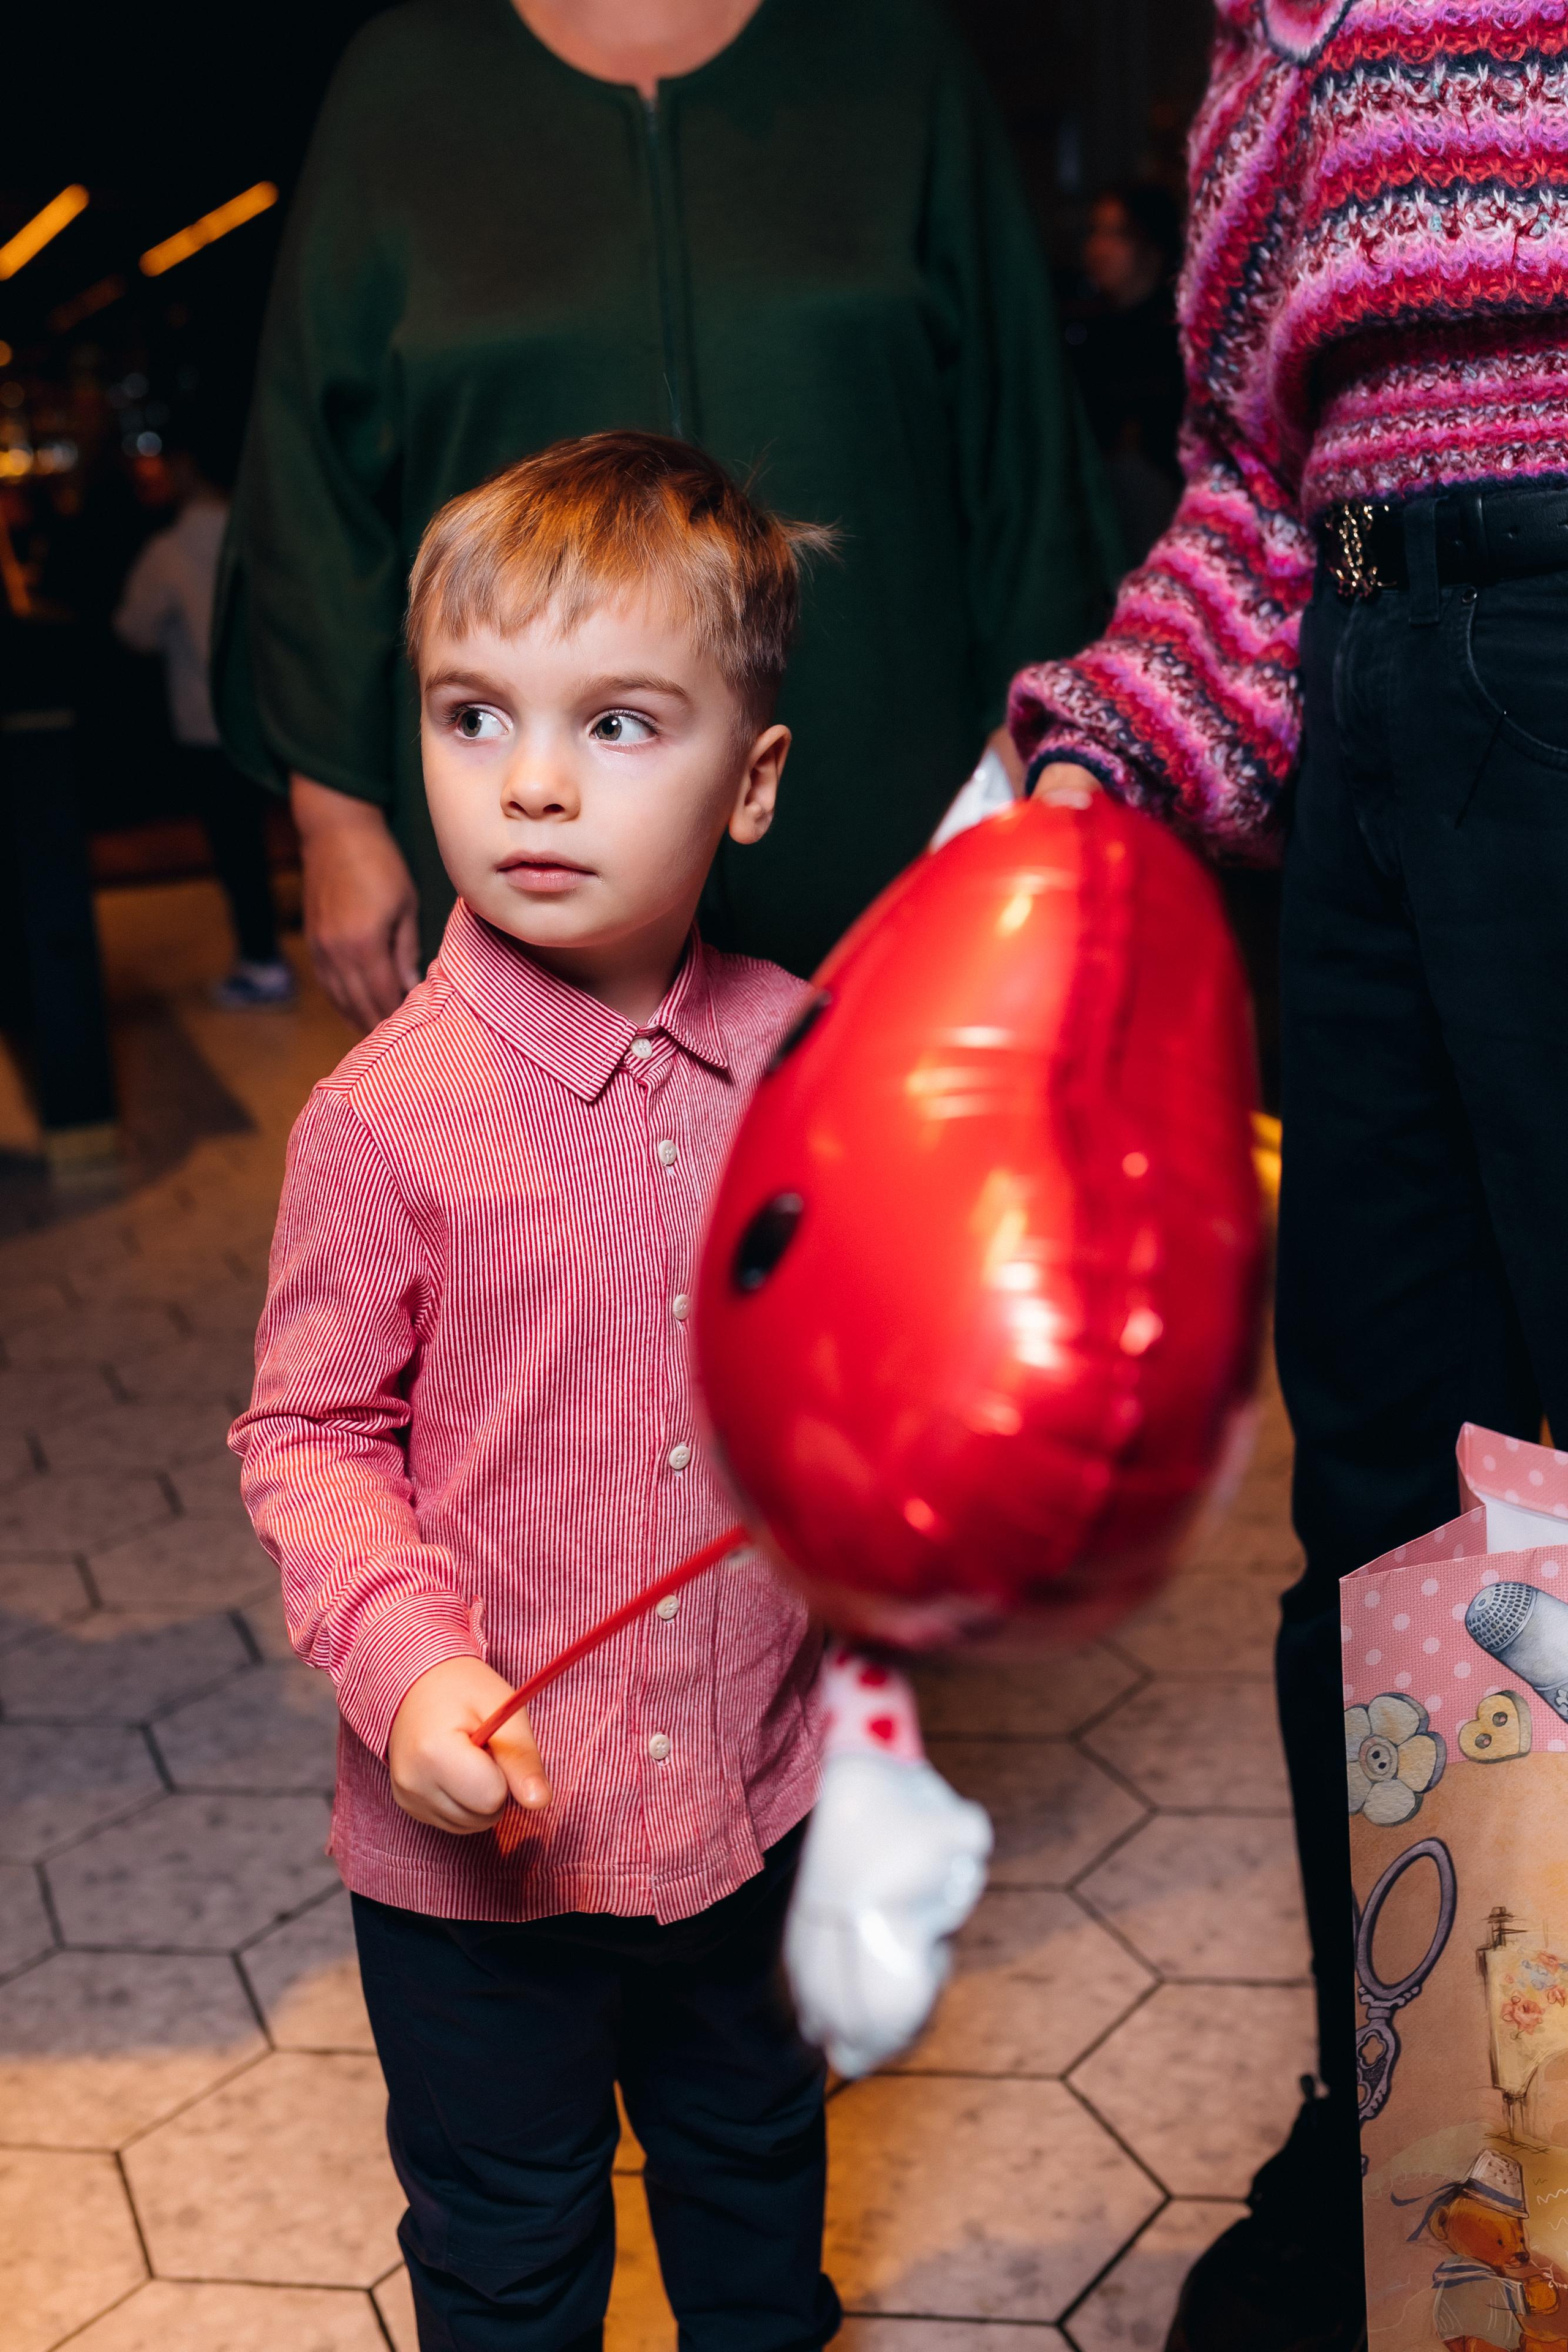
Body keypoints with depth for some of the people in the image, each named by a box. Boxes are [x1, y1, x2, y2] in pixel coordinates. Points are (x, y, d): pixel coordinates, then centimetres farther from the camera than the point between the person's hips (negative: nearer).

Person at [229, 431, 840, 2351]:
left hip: (756, 1783, 4)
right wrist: (406, 1666, -25)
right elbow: (311, 1434, -13)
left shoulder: (800, 1052, -7)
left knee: (755, 2154, 29)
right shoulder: (386, 1117, -20)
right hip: (482, 1832, -3)